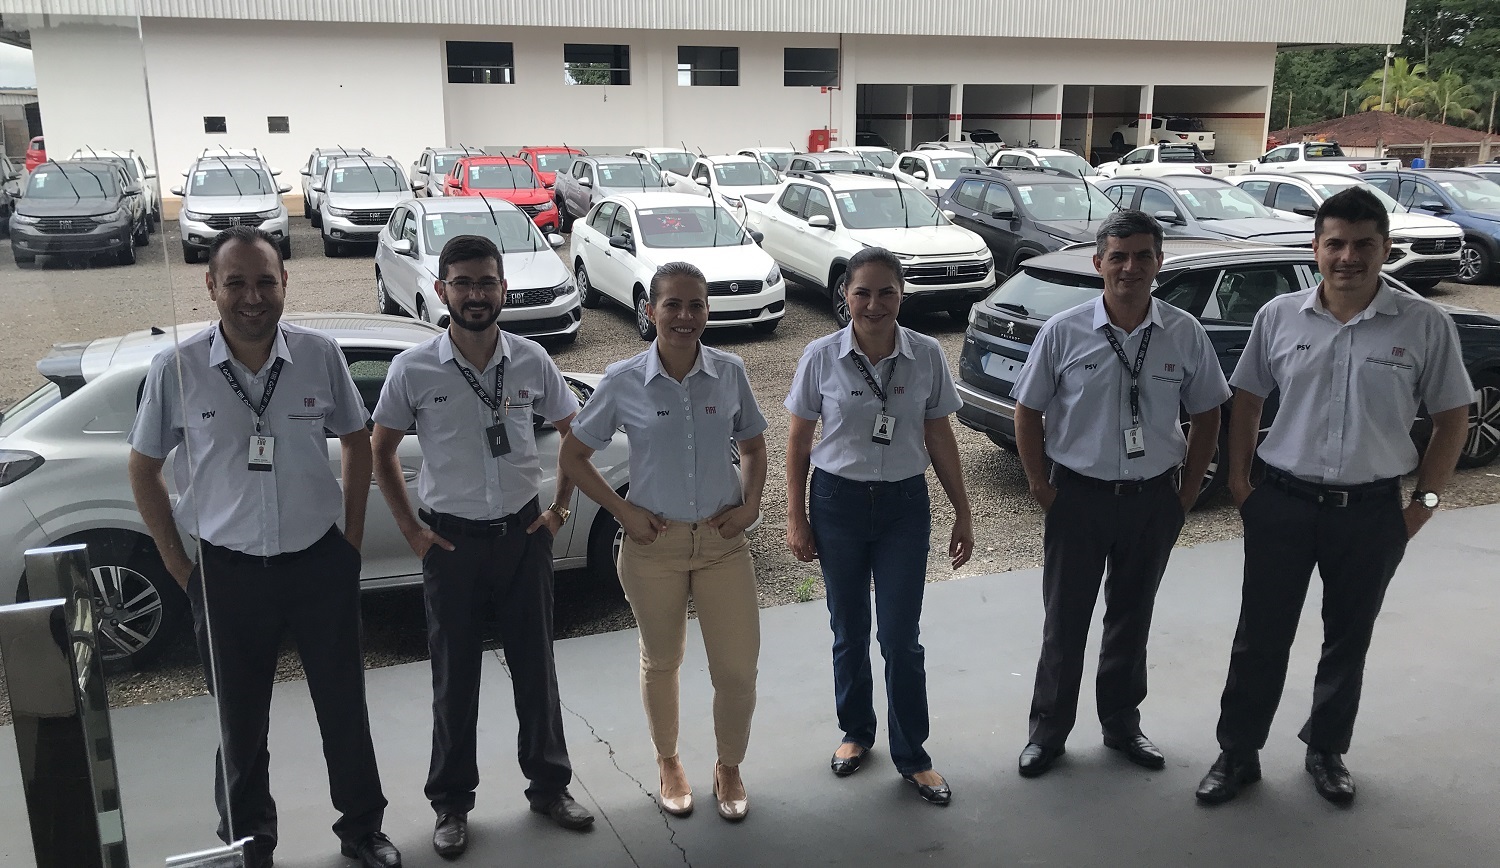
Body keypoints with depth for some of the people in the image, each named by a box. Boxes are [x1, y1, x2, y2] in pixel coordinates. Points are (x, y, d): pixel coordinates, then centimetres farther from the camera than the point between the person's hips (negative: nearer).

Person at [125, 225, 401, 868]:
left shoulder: (318, 355, -6)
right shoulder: (176, 369, -9)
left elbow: (356, 442, 8)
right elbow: (144, 468, 3)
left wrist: (352, 539, 5)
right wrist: (178, 565, 1)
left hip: (321, 563, 1)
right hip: (229, 572, -1)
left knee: (344, 706, 14)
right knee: (240, 721, 14)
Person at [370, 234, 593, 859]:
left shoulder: (531, 360, -4)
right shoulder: (413, 369, -8)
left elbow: (573, 432, 9)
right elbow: (381, 450, 4)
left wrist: (560, 508, 4)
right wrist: (410, 529, 0)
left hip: (524, 533, 2)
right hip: (452, 542, -1)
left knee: (536, 666, 12)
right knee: (454, 677, 9)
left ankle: (550, 785, 30)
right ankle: (451, 804, 26)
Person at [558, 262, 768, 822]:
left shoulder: (729, 372, -4)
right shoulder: (623, 381, -9)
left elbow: (754, 446, 11)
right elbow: (573, 456, 0)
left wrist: (751, 503, -4)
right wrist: (624, 511, -7)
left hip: (723, 540, 1)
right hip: (654, 542, -1)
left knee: (738, 671, 3)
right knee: (661, 661, 16)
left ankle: (729, 768, 31)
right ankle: (668, 763, 41)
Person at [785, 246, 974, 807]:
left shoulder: (926, 356, -6)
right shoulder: (821, 357, -8)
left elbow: (939, 437, 3)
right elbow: (798, 441, 0)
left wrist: (963, 513, 4)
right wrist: (796, 518, -2)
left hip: (904, 506, 0)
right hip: (838, 502, 0)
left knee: (901, 637, 2)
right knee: (849, 631, 14)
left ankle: (911, 755, 19)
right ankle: (856, 732, 36)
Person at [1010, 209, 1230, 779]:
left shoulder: (1185, 335, -5)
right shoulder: (1064, 332, -10)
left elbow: (1206, 414, 7)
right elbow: (1027, 412, -1)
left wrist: (1188, 490, 4)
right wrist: (1041, 487, -3)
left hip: (1154, 498, 2)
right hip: (1079, 496, -2)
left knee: (1132, 618, 17)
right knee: (1065, 621, 9)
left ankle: (1122, 724, 36)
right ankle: (1048, 731, 25)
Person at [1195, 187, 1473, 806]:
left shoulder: (1426, 326, -6)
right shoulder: (1279, 317, -2)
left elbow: (1452, 417, 2)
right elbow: (1246, 400, 8)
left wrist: (1425, 502, -3)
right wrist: (1239, 481, 2)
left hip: (1372, 511, 0)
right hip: (1282, 504, 0)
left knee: (1349, 640, 16)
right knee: (1261, 637, 7)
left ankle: (1326, 750, 35)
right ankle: (1238, 753, 22)